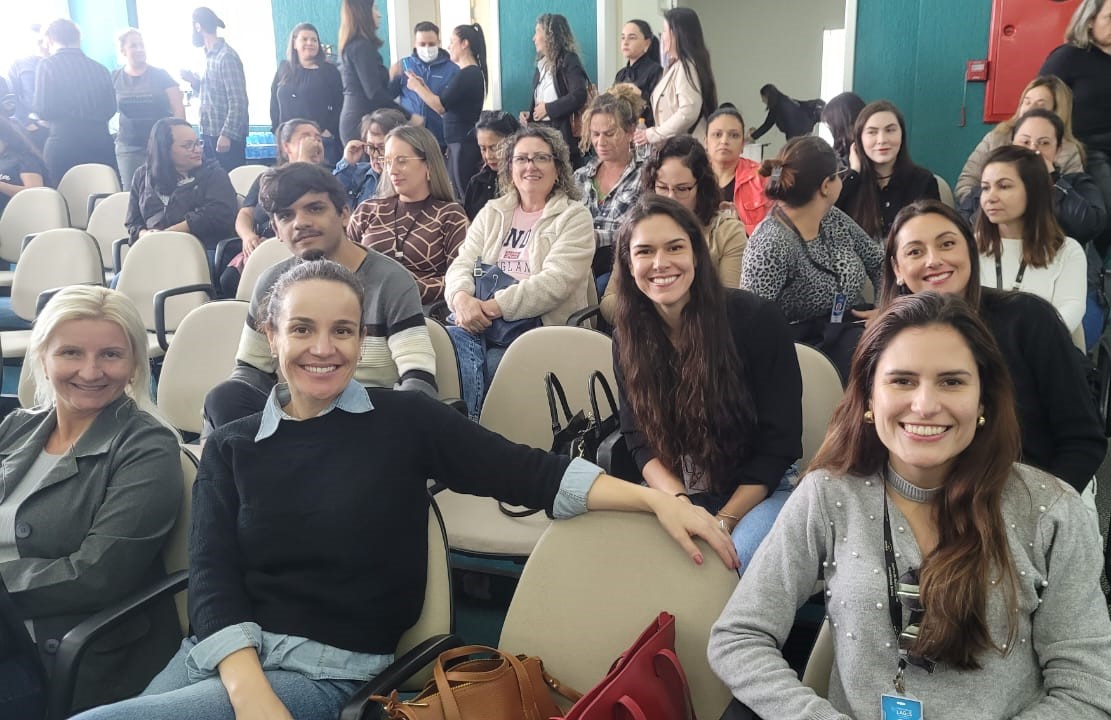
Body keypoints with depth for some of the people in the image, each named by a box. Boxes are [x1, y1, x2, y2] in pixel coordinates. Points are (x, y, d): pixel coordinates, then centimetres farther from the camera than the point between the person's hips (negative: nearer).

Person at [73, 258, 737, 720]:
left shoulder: (405, 420, 2)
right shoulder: (231, 448, 9)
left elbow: (528, 473, -5)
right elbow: (214, 581, -1)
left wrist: (656, 499, -18)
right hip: (223, 653, 4)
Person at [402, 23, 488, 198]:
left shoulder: (468, 74, -13)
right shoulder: (471, 73, 17)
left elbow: (441, 106, -16)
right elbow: (446, 108, 16)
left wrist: (417, 87, -3)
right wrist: (424, 86, 13)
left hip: (464, 143, -10)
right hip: (457, 141, 10)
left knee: (461, 196, -8)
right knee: (459, 195, 9)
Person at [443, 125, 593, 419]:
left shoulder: (574, 217, 5)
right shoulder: (491, 213, 21)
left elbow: (556, 281, -9)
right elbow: (462, 265, 10)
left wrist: (496, 306, -19)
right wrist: (462, 297, -15)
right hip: (477, 319, 4)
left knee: (487, 365, -32)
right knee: (452, 340, -29)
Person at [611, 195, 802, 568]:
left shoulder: (757, 319, -14)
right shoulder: (628, 337, -1)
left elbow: (780, 442, -11)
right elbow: (640, 441, -1)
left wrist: (724, 521, -19)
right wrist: (681, 505, -20)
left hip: (761, 490, -3)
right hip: (672, 492, 3)